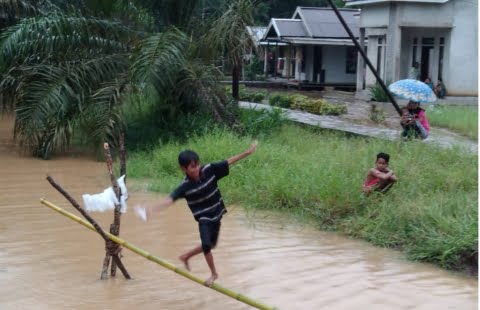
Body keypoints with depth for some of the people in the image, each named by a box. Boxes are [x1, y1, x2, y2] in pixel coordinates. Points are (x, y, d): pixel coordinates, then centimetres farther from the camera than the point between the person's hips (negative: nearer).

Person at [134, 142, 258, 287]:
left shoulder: (209, 170, -15)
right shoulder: (185, 186, -23)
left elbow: (229, 161, -7)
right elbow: (169, 199, -34)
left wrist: (247, 152, -6)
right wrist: (151, 209, -51)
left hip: (216, 214, 4)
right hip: (203, 217, -4)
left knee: (211, 244, 16)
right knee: (206, 244, -18)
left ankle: (186, 256, 38)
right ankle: (214, 273, 5)